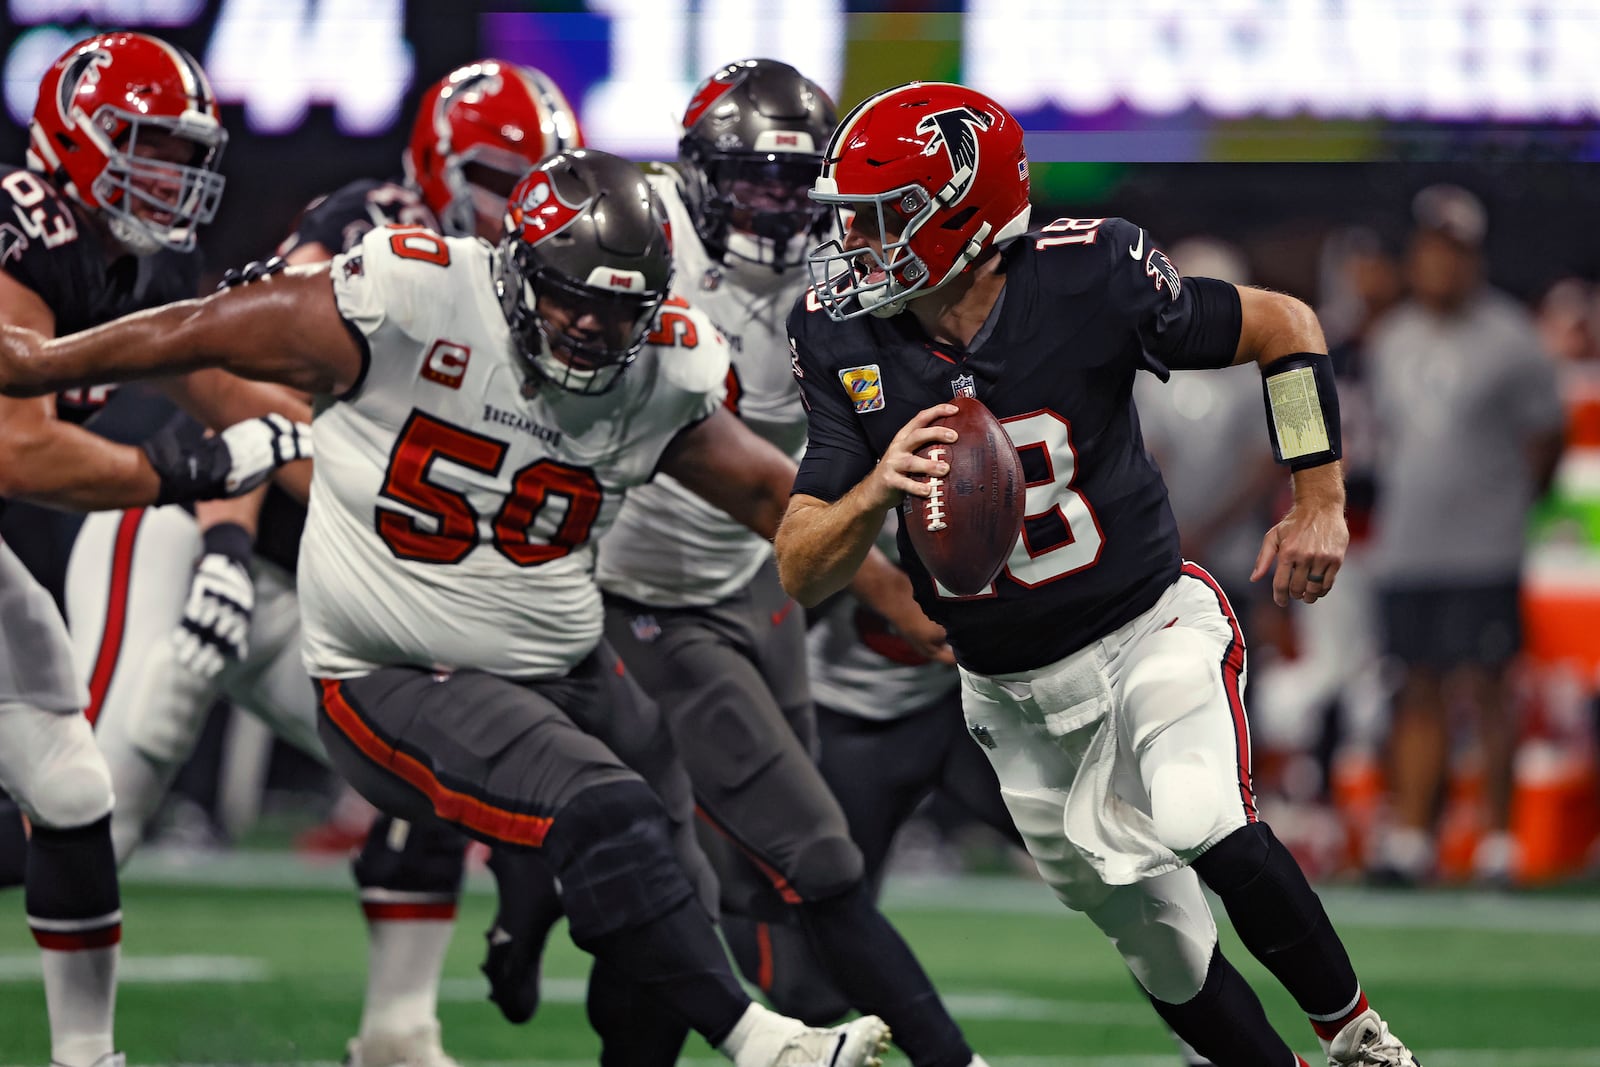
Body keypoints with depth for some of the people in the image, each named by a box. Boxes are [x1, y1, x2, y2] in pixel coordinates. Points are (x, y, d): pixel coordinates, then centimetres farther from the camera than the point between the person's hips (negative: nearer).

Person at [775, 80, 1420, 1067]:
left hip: (1149, 634, -4)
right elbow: (802, 575, -11)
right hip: (1018, 702, 4)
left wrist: (1320, 503, -7)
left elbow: (1286, 328, -4)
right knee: (1167, 955, 9)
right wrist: (875, 490, -32)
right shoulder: (845, 343, -9)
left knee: (1207, 832, -29)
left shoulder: (1085, 284, -19)